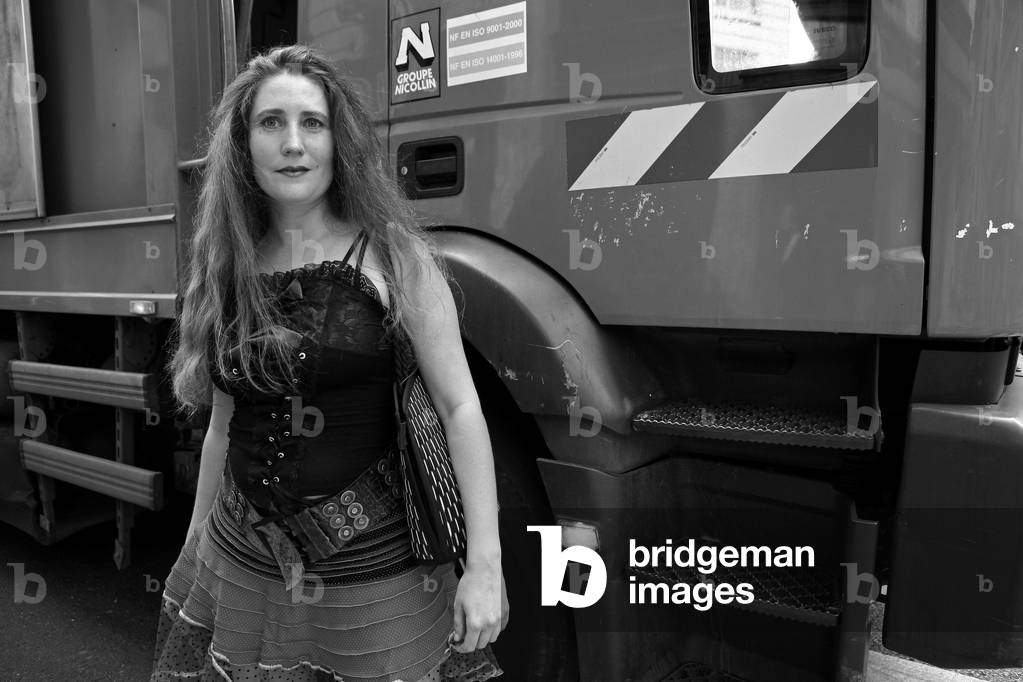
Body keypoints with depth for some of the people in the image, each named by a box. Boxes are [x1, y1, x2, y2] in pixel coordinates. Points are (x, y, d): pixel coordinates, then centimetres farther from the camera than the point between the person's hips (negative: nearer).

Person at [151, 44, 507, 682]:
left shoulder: (392, 257, -9)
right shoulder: (228, 269, 4)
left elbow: (460, 407, -12)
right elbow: (225, 426, 12)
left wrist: (485, 565, -15)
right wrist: (193, 549, 17)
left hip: (373, 568, -4)